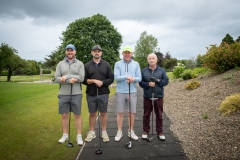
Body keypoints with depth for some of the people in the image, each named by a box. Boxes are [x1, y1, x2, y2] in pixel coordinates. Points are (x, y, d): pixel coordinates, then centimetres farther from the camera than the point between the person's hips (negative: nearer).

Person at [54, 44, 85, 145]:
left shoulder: (80, 64, 2)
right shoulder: (60, 64, 8)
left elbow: (81, 78, -11)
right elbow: (56, 79, -3)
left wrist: (66, 76, -15)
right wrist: (70, 80, -18)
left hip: (76, 94, -2)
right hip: (63, 94, 2)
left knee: (77, 115, 5)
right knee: (64, 115, 11)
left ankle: (79, 136, 15)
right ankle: (65, 135, 26)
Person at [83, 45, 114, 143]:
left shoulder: (106, 65, 5)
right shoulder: (87, 65, 5)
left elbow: (111, 78, 1)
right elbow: (84, 79, 0)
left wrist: (102, 82, -14)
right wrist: (93, 81, -15)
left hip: (103, 93, 0)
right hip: (91, 94, 1)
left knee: (103, 113, 7)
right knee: (92, 113, 11)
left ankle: (104, 132, 21)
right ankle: (92, 132, 25)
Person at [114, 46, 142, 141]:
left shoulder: (136, 64, 6)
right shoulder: (118, 64, 1)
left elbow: (139, 78, 1)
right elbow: (116, 77, -9)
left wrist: (133, 79, -20)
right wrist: (127, 77, -23)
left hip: (132, 92, 2)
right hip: (121, 92, -1)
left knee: (132, 112, 8)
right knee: (120, 113, 6)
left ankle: (131, 131, 24)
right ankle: (119, 132, 20)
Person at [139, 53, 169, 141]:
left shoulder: (161, 70, 3)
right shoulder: (144, 71, 3)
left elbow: (166, 81, 0)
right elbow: (140, 82, 0)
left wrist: (158, 81, -17)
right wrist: (148, 84, -18)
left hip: (159, 96, 0)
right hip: (147, 96, 0)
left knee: (159, 115, 10)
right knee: (146, 115, 10)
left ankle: (160, 132, 24)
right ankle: (145, 131, 24)